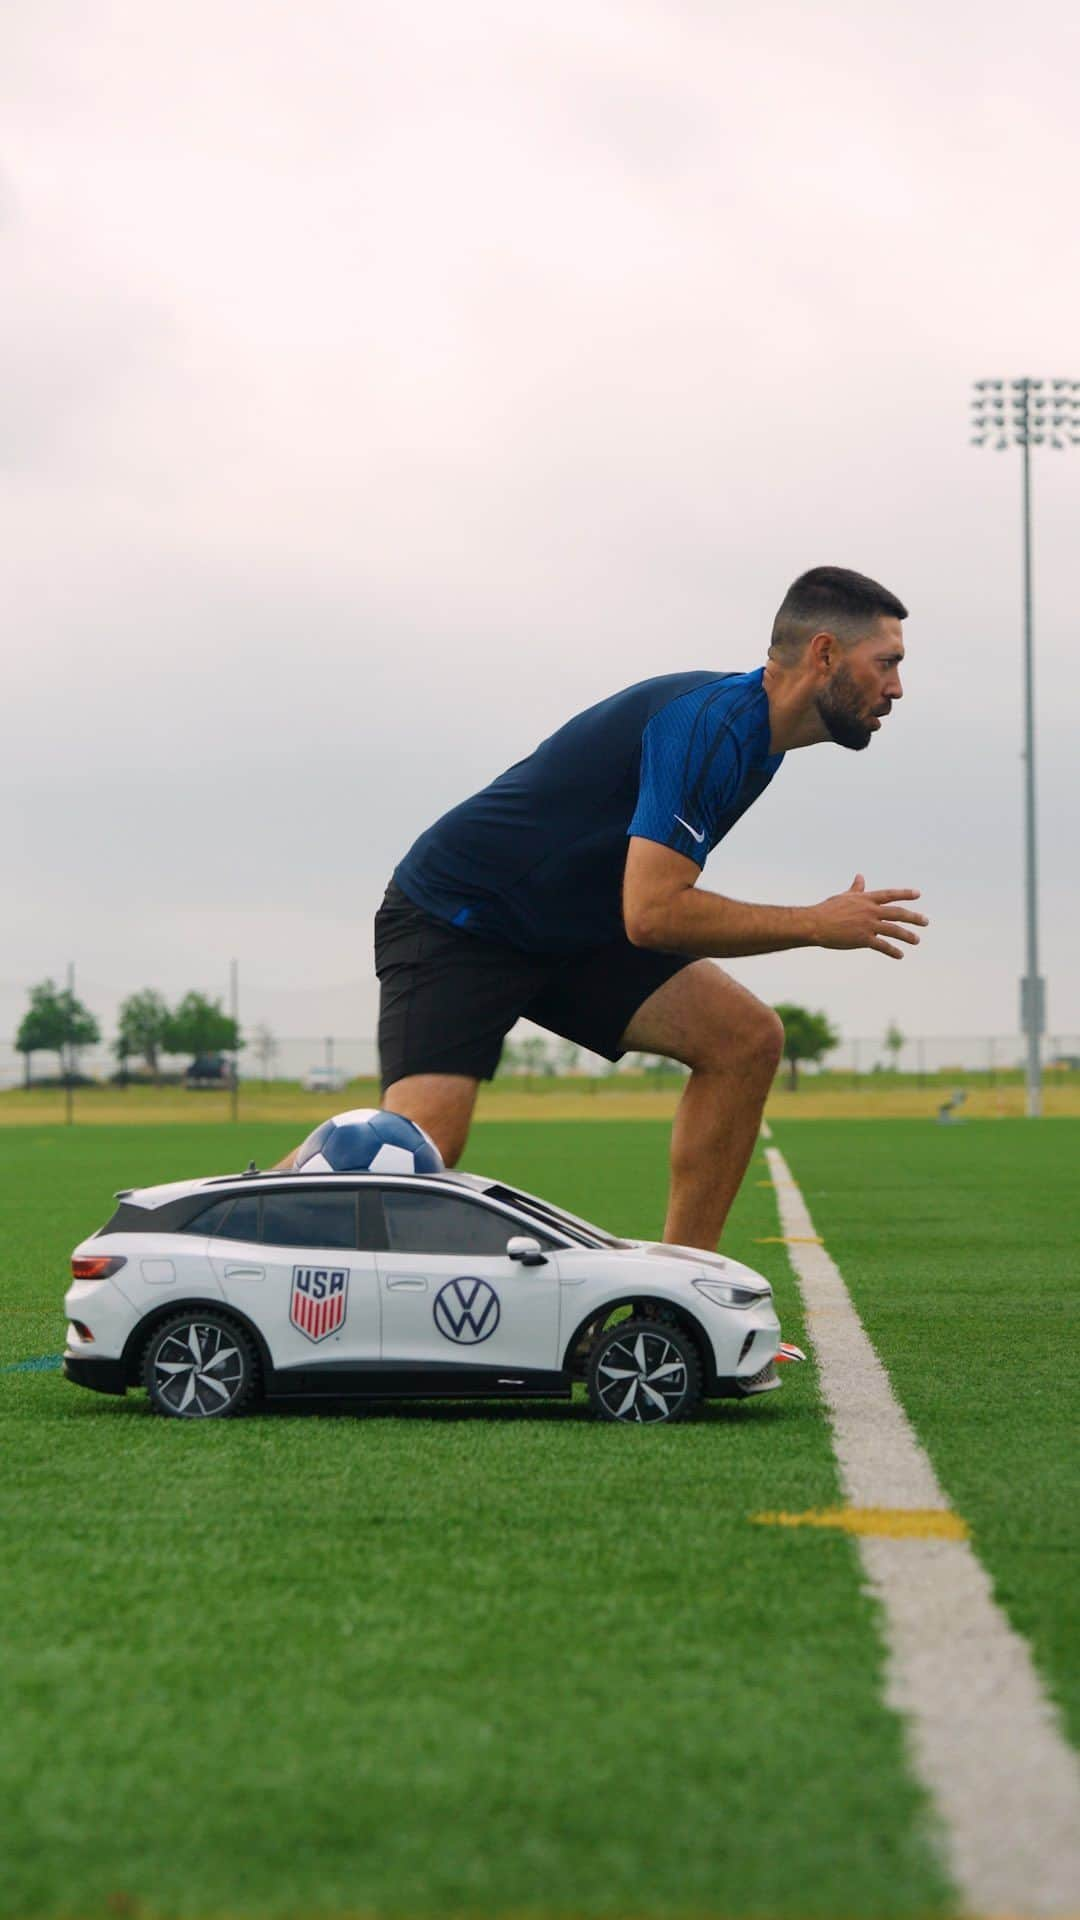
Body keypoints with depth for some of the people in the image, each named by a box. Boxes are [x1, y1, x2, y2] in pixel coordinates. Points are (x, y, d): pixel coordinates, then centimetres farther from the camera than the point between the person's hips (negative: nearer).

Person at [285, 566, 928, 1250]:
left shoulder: (756, 733, 6)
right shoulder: (710, 724, -25)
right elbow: (652, 913, -31)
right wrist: (816, 924, -23)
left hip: (570, 932, 9)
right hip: (454, 927, -9)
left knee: (747, 1038, -8)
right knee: (422, 1150, -24)